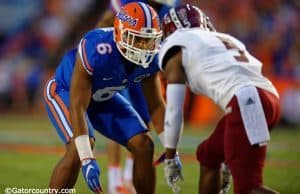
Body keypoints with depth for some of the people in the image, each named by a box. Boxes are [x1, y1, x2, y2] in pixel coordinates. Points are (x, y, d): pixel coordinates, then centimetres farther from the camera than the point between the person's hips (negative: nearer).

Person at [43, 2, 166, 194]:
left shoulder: (150, 58, -21)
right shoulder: (96, 50, -40)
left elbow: (156, 105, -6)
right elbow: (77, 106, -37)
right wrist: (87, 160, -41)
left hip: (103, 97, 6)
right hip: (65, 92, -6)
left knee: (144, 146, -6)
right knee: (78, 149, -29)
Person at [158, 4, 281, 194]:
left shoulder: (176, 49, 12)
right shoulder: (224, 39, 32)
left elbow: (174, 111, 8)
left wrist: (170, 158, 18)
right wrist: (231, 156, 40)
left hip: (248, 102, -8)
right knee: (208, 155, 26)